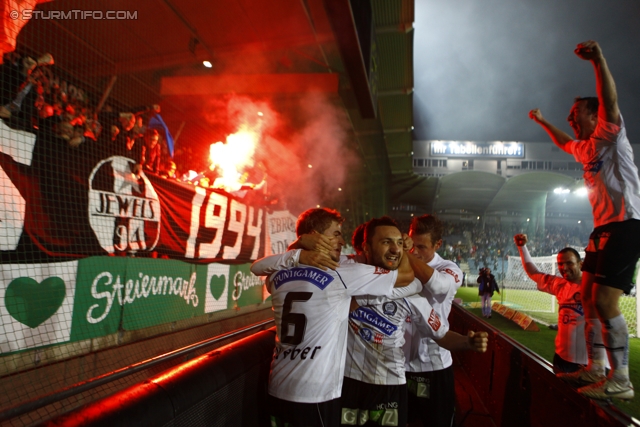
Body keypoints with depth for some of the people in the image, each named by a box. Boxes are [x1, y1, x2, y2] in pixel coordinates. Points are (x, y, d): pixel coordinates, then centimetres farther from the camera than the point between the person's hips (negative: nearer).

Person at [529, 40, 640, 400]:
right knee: (589, 298, 10)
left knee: (605, 301, -15)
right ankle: (596, 369, 19)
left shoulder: (610, 136, -3)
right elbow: (564, 142, 42)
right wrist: (542, 121, 50)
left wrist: (598, 59, -33)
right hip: (603, 227, 9)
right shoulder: (586, 148, 19)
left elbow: (610, 102, -22)